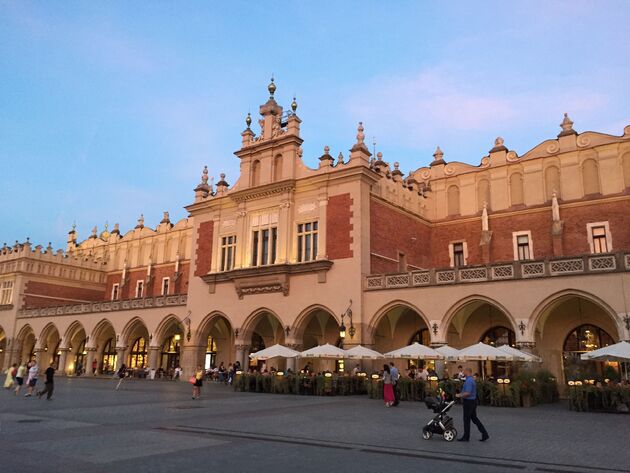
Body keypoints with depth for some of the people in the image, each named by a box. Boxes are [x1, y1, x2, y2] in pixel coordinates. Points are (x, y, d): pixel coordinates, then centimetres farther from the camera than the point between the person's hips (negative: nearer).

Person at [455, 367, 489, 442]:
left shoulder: (468, 381, -21)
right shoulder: (472, 380, 12)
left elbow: (468, 393, -27)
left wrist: (459, 395, -13)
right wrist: (461, 394, 16)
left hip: (468, 402, -10)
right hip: (473, 401, 10)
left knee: (466, 419, 2)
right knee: (474, 418, 14)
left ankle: (466, 437, 11)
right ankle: (484, 434, 11)